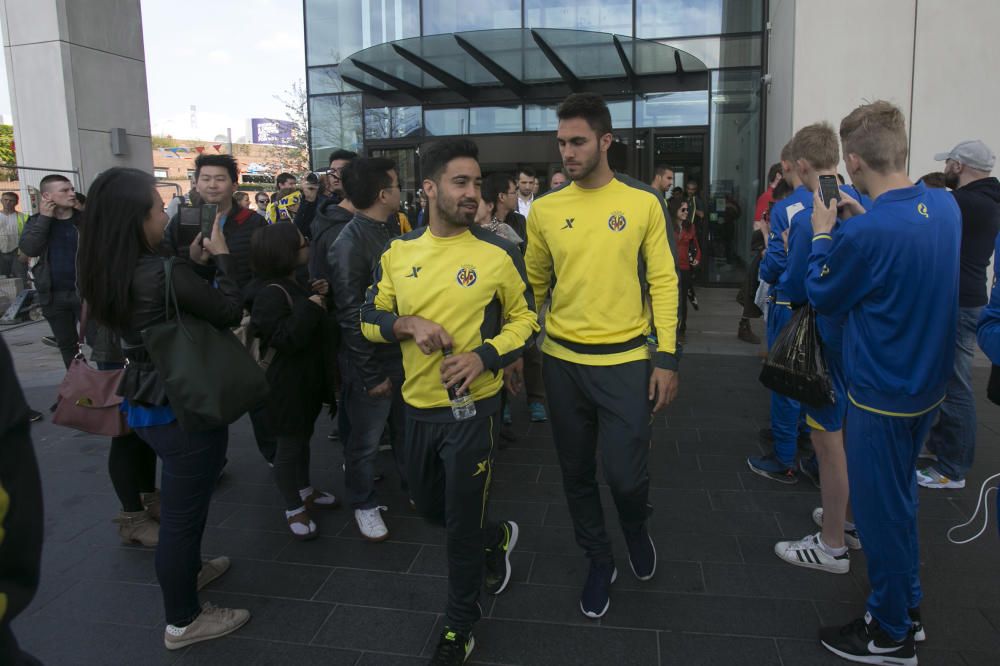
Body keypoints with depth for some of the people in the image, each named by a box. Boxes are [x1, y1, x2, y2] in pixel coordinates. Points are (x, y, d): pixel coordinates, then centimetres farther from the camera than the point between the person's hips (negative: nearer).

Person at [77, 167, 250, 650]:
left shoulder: (110, 274, 1)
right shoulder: (162, 273, -26)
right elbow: (229, 312, -17)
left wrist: (193, 262, 4)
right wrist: (221, 256, -7)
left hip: (145, 404, 9)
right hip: (184, 408, -9)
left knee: (181, 500, 29)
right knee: (183, 511, 5)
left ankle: (186, 569, 51)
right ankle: (183, 622, 22)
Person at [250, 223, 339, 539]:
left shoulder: (294, 285, 8)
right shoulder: (271, 293, -22)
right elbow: (286, 338, -28)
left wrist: (316, 297, 1)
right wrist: (311, 306, -27)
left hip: (307, 374, 9)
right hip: (287, 380, -9)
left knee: (303, 435, 22)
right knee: (290, 442, 4)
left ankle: (305, 491, 39)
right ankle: (294, 509, 18)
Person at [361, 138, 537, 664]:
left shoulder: (498, 253, -10)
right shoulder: (398, 252, -1)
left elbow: (524, 317, -1)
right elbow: (371, 318, 5)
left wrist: (485, 355, -18)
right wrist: (409, 325, -16)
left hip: (472, 406, -4)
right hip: (417, 405, 5)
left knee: (462, 526, 7)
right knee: (427, 504, 23)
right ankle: (496, 536, 52)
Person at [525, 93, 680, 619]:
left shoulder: (643, 202, -3)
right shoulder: (544, 210, 2)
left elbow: (663, 282, -2)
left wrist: (666, 358, -7)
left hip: (626, 362, -2)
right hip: (562, 361, 3)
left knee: (626, 473, -2)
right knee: (577, 472, 13)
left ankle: (636, 528, 35)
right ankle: (599, 559, 36)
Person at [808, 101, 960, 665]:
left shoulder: (868, 232, -28)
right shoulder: (945, 205, -2)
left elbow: (822, 296, -12)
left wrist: (823, 234, 0)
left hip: (883, 394, -8)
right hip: (930, 383, 8)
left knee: (881, 511, 8)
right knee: (901, 497, 24)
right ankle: (908, 607, 40)